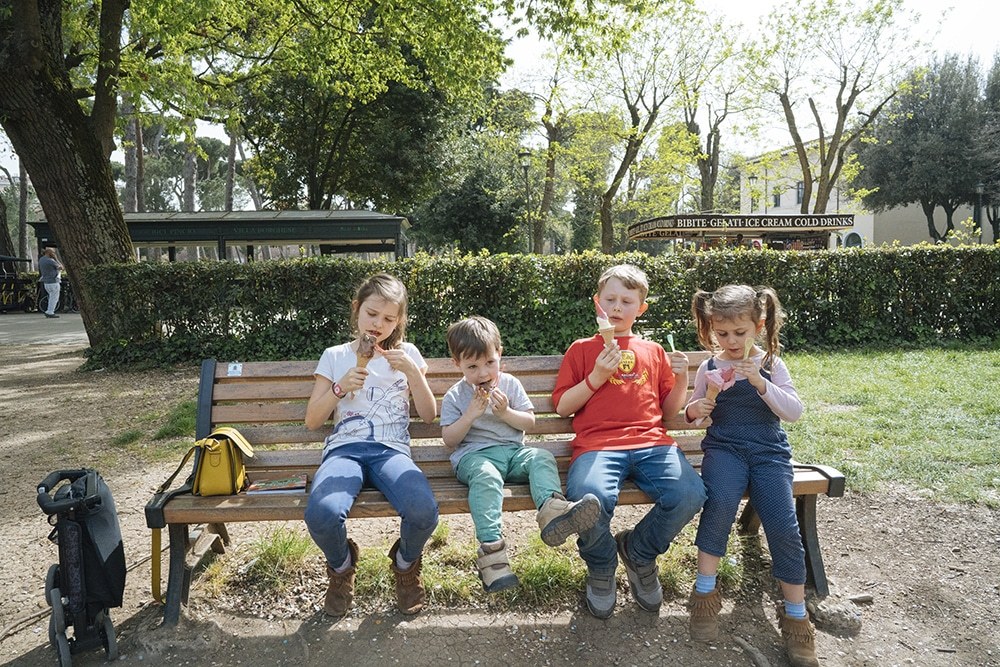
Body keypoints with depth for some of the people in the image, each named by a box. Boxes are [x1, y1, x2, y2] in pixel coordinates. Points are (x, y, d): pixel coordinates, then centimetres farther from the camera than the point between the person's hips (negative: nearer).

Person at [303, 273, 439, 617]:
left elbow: (429, 415, 9)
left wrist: (412, 372, -5)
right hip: (344, 449, 0)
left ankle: (405, 563, 7)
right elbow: (312, 421, 10)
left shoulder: (407, 354, 15)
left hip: (391, 450, 0)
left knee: (424, 512, -33)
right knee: (322, 514, -35)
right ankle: (342, 565, 5)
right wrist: (341, 387, -6)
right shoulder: (335, 356, 14)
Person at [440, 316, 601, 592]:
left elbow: (529, 421, 11)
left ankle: (551, 507, -54)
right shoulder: (455, 396, 6)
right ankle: (491, 548, -47)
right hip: (474, 455, -3)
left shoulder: (510, 384, 12)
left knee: (542, 458, -26)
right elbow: (449, 440, 2)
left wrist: (505, 412, -7)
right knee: (486, 475, -38)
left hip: (513, 451, 4)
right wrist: (471, 414, -11)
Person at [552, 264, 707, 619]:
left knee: (690, 494, -28)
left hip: (651, 443, 3)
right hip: (598, 444, -2)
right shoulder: (582, 349, 16)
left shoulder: (653, 351, 23)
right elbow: (562, 406, 9)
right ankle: (601, 567, 3)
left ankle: (638, 552, 7)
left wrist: (681, 379, 4)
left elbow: (670, 410, 22)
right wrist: (596, 377, -3)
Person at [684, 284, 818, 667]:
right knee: (721, 500, -32)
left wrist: (761, 383, -21)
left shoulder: (770, 364, 3)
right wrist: (693, 411, -8)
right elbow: (694, 413, 17)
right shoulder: (709, 368, 6)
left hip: (768, 452, 0)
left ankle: (795, 614, 2)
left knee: (783, 524, -18)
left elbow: (794, 412, -7)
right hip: (724, 448, 0)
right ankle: (705, 592, -16)